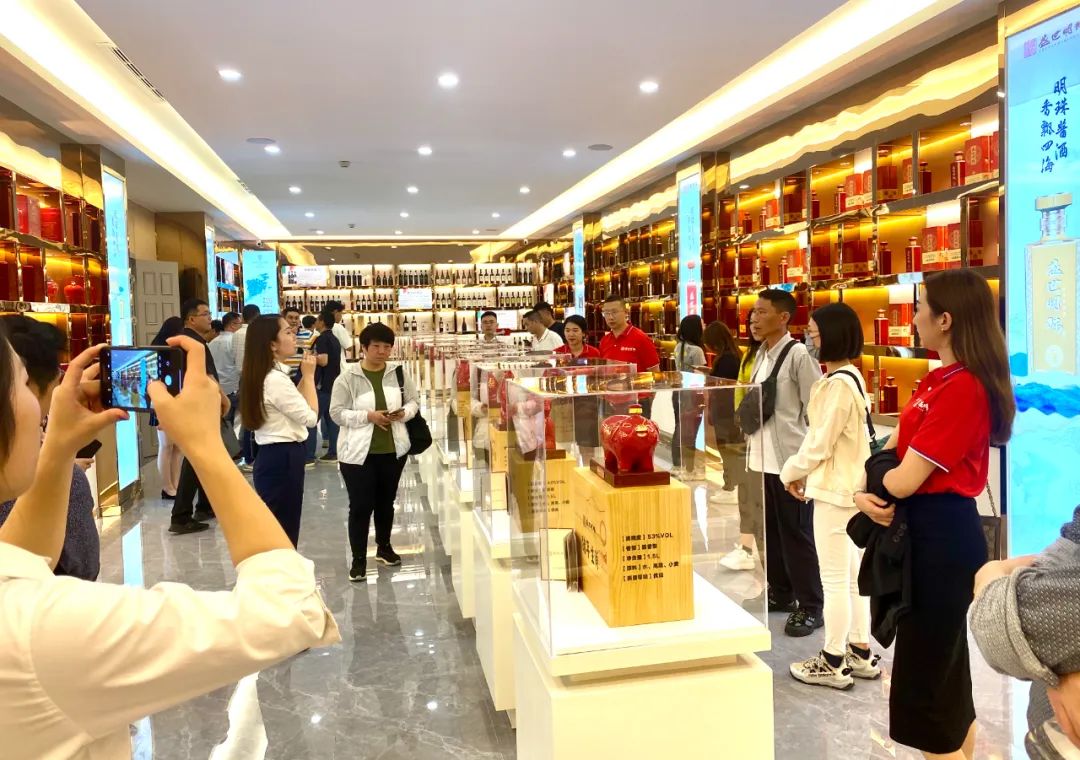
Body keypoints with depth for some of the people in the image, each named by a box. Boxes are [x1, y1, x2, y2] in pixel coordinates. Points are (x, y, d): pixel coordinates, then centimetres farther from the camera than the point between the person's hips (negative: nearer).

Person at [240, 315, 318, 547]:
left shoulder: (265, 376, 11)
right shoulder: (276, 379, -21)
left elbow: (293, 406, 17)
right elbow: (310, 417, -17)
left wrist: (305, 376, 8)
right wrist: (309, 376, -9)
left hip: (273, 457, 10)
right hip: (283, 460, -10)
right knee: (283, 534, -1)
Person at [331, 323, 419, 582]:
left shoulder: (399, 373, 1)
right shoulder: (348, 377, -9)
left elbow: (414, 401, 9)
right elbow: (337, 412, -11)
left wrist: (404, 413, -13)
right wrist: (369, 416, -22)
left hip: (393, 449, 4)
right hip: (358, 452, -4)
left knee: (386, 502, 18)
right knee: (361, 506, -1)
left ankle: (384, 547, 37)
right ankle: (358, 559, 12)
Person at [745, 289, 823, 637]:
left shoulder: (799, 354, -13)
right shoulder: (761, 354, 11)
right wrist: (751, 435, 11)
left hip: (791, 459, -8)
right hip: (764, 458, 8)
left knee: (797, 533, 1)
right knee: (771, 529, 16)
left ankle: (811, 606, 13)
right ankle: (780, 592, 31)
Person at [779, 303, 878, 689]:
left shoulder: (837, 383, -20)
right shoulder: (850, 377, 11)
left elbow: (820, 442, -18)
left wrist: (791, 472, -3)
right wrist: (807, 473, 11)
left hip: (835, 490, -10)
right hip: (851, 485, 10)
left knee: (835, 580, 0)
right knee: (853, 575, 17)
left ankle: (833, 663, 10)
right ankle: (860, 653, 27)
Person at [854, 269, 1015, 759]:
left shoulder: (962, 387, -21)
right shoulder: (941, 380, 10)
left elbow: (906, 479, -23)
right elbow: (892, 448, 8)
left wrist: (863, 491, -2)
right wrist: (866, 494, -11)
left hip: (941, 537, -10)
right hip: (927, 532, 10)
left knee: (924, 683, 2)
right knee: (946, 669, 22)